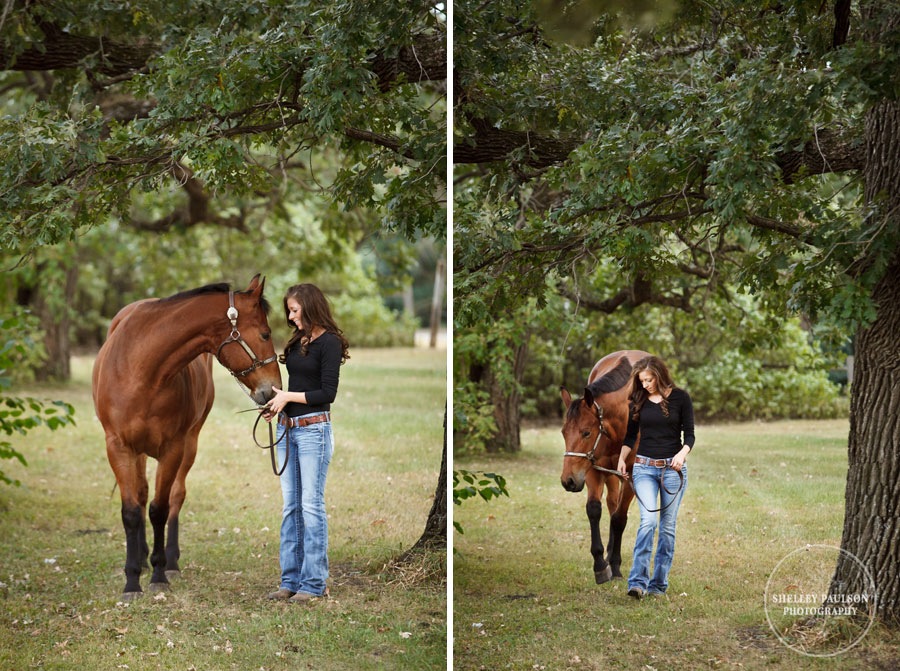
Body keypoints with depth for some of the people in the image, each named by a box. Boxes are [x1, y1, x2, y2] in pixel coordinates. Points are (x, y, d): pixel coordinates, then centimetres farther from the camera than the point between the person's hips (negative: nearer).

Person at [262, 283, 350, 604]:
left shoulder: (329, 342, -8)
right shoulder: (297, 341, 15)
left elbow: (327, 393, -13)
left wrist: (288, 396, -10)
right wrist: (277, 404, 1)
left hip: (313, 429, -8)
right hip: (288, 429, 8)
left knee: (311, 505, -5)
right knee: (291, 506, 8)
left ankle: (314, 583, 0)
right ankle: (291, 580, 12)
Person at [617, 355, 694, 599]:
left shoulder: (680, 398, -2)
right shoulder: (638, 400, 4)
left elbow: (689, 434, -2)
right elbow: (630, 434, 9)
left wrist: (683, 453, -21)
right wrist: (622, 458, -7)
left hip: (673, 468, 0)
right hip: (644, 468, 0)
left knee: (667, 526, 4)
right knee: (648, 520, -15)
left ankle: (659, 583, 12)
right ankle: (638, 581, -20)